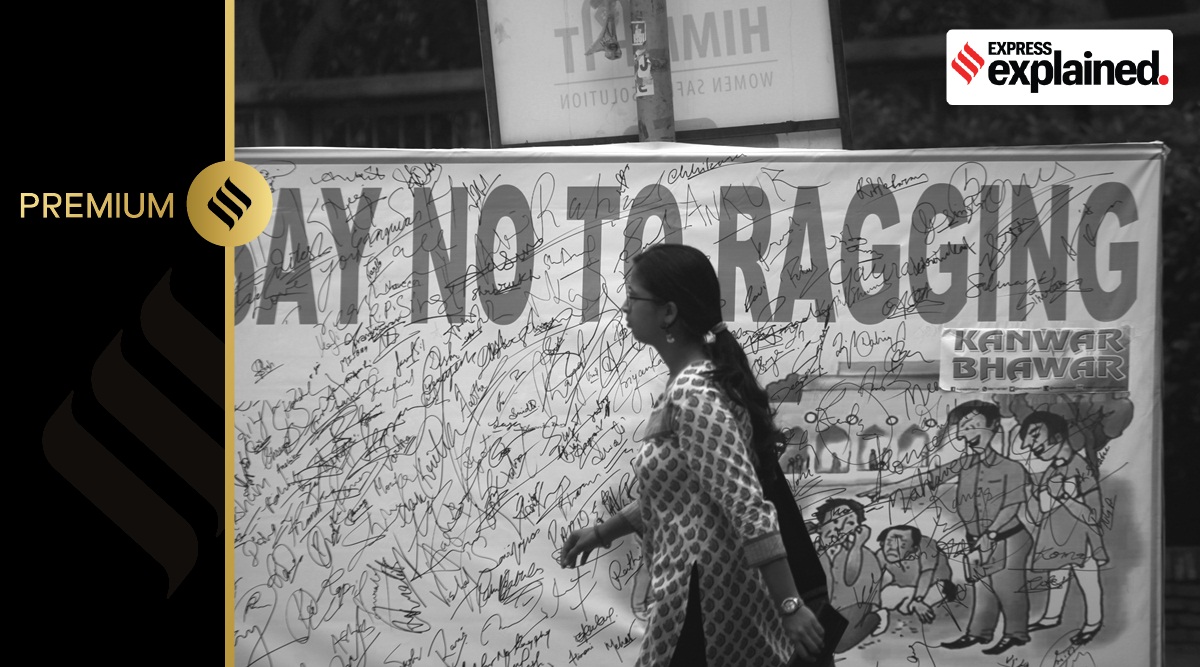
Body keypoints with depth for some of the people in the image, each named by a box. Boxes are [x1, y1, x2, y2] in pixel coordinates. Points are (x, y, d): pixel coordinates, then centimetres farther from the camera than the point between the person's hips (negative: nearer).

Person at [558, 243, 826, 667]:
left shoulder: (692, 395, -21)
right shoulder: (691, 383, 10)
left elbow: (749, 508, -26)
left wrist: (790, 606, -28)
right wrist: (604, 531, 22)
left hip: (703, 599, -10)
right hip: (701, 591, 10)